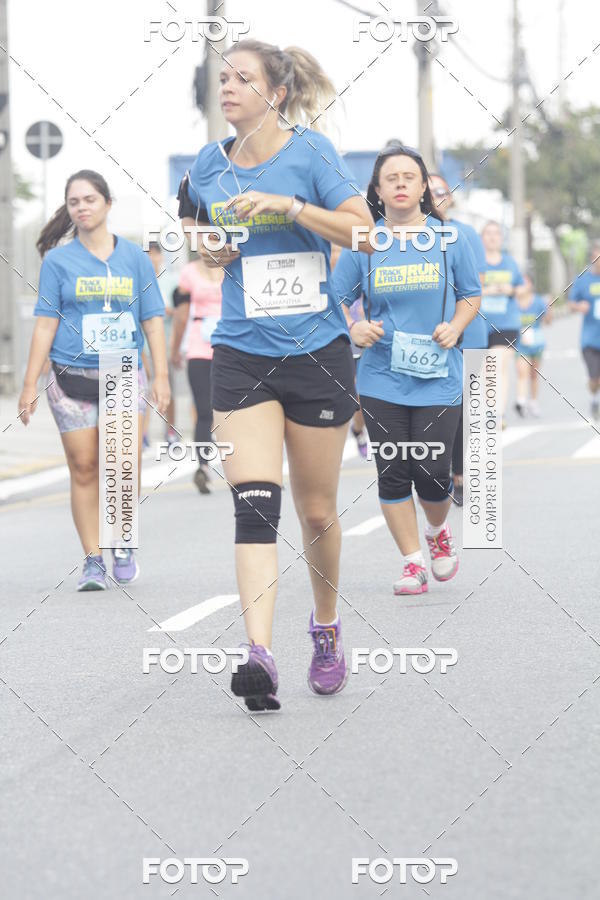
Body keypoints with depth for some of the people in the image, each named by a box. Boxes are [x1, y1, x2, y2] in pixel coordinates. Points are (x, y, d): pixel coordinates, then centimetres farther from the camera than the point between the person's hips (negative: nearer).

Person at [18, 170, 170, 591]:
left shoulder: (134, 257, 8)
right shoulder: (59, 260, 6)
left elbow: (152, 319, 11)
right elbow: (46, 323, 6)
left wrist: (162, 375, 4)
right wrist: (31, 384, 2)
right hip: (72, 377, 0)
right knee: (84, 468, 0)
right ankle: (93, 561, 8)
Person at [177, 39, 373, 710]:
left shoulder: (310, 152, -4)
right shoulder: (209, 164, 7)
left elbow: (363, 231, -13)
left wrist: (287, 205, -21)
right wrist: (203, 247, 2)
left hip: (316, 350, -2)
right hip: (241, 353, 2)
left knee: (316, 511, 8)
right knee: (254, 504, -14)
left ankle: (326, 629, 33)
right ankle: (259, 655, -24)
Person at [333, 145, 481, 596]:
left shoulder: (450, 237, 2)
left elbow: (472, 296, 11)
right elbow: (338, 299, 6)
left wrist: (455, 327, -8)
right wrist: (355, 327, -14)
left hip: (438, 377, -1)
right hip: (382, 378, 1)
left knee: (432, 473, -3)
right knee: (393, 472, -1)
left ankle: (438, 531, 29)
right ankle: (413, 562, 11)